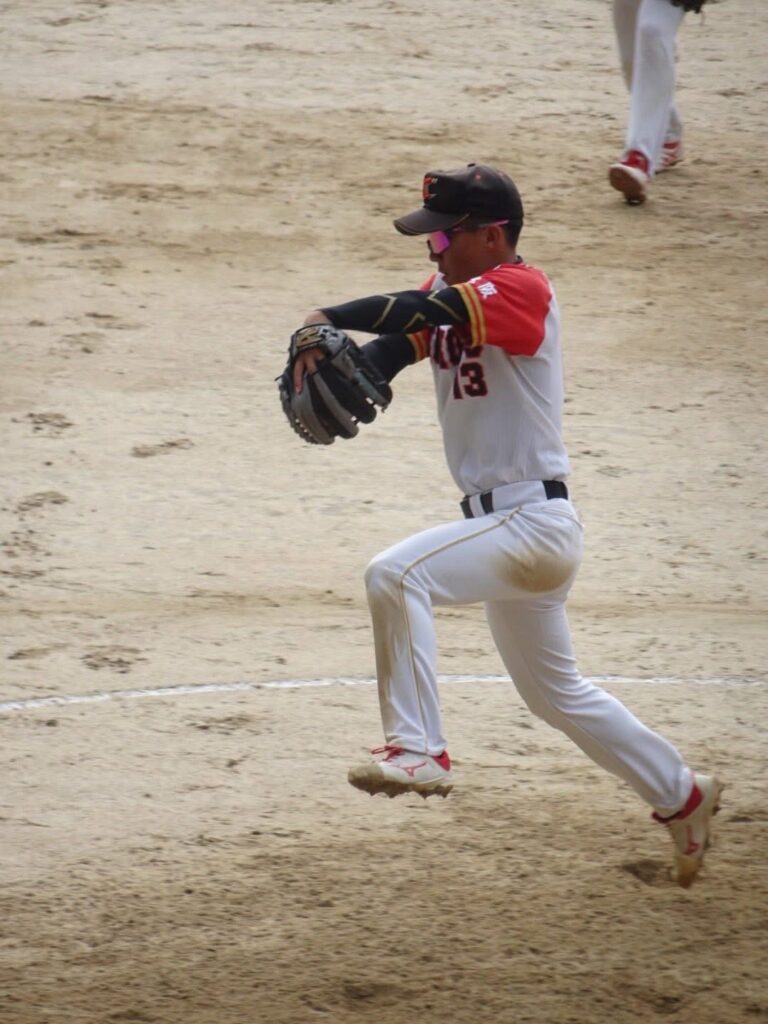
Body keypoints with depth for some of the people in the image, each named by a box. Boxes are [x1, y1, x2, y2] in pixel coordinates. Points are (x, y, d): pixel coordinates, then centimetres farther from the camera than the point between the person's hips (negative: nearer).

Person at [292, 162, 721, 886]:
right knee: (555, 694, 21)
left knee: (395, 575, -28)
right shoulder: (449, 300, 11)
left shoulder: (522, 289, -14)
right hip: (505, 527, 10)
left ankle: (418, 749, -24)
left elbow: (424, 310, -32)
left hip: (534, 521, -10)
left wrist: (328, 318, -33)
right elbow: (386, 354, -3)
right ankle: (681, 798, 35)